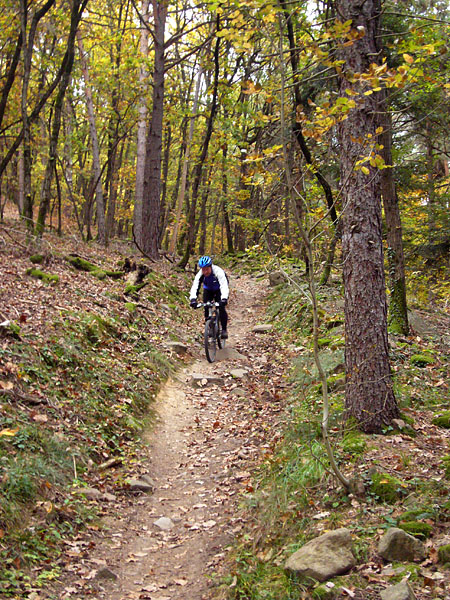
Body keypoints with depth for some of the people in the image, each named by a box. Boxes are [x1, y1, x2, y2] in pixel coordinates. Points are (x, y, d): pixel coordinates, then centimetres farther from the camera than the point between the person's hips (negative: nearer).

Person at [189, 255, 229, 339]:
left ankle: (224, 330, -8)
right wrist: (193, 299, -52)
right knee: (206, 308, -12)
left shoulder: (218, 272, -38)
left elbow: (224, 286, -47)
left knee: (221, 308, -19)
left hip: (219, 290, -3)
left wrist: (224, 299, -62)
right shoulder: (200, 274, -28)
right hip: (208, 290, 3)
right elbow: (195, 286, -35)